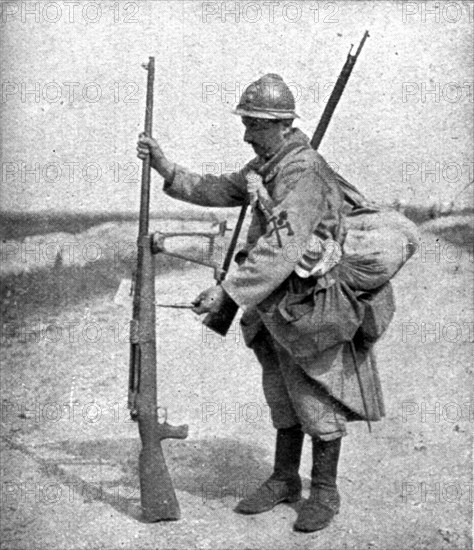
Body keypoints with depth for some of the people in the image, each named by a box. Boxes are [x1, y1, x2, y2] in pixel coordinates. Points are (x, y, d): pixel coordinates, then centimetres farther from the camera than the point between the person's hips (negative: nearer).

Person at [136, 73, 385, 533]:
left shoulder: (304, 173, -23)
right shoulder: (266, 166, 9)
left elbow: (281, 249, -31)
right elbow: (217, 190, 18)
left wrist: (227, 291, -32)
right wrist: (164, 167, 8)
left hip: (311, 306, -9)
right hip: (276, 306, 9)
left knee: (317, 400, 3)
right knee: (282, 397, 18)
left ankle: (324, 493, 17)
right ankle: (284, 481, 31)